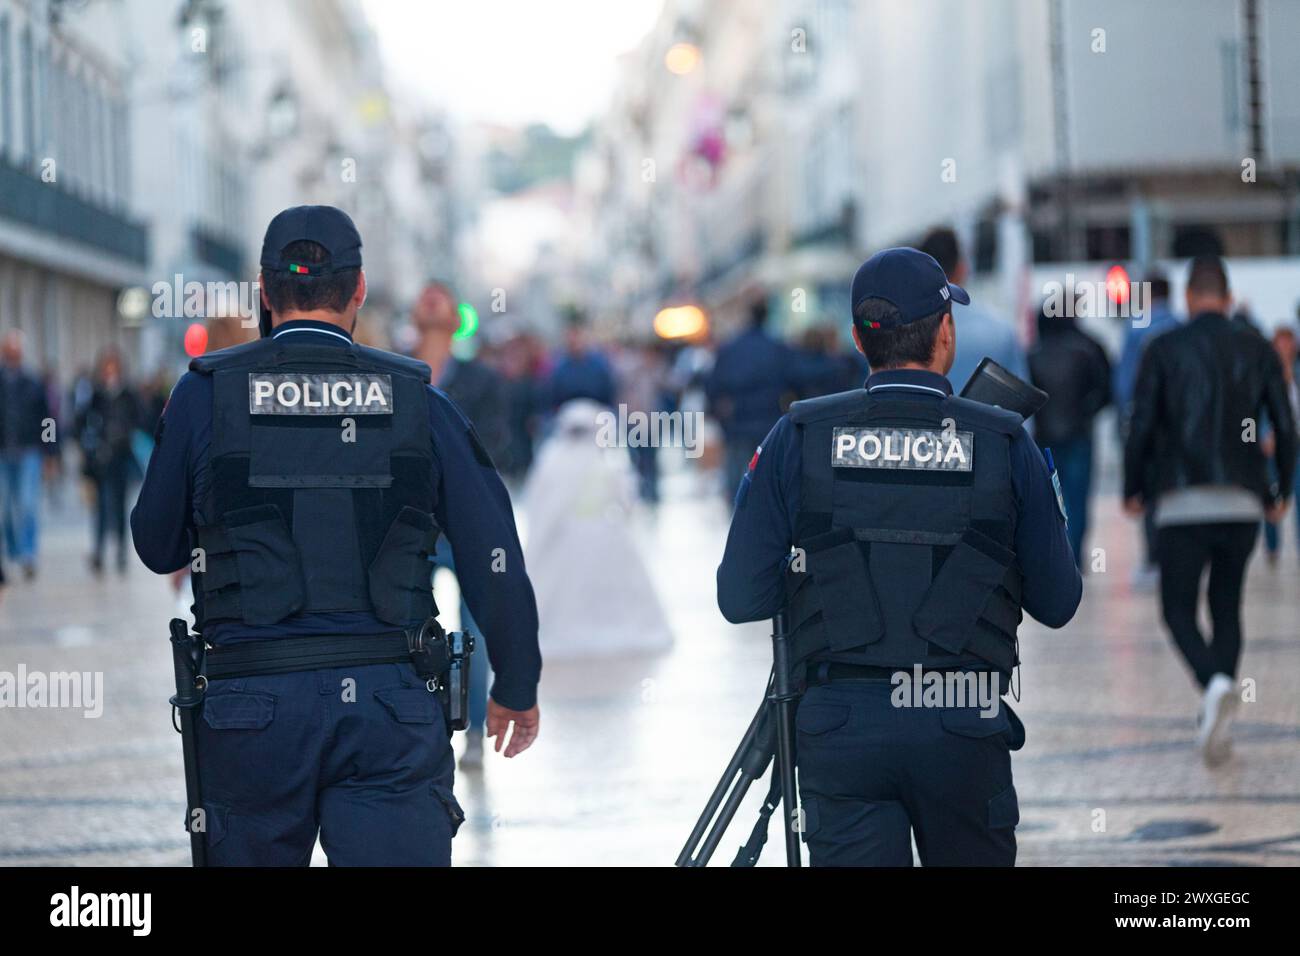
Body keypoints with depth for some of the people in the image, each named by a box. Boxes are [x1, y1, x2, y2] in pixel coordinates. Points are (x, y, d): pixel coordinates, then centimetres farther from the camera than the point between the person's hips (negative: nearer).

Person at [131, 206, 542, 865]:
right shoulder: (416, 401, 4)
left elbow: (157, 549, 12)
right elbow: (494, 561, 4)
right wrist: (517, 688, 17)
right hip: (392, 707, 0)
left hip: (254, 709, 0)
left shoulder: (204, 395, 2)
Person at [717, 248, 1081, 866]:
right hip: (963, 724, 0)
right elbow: (1057, 604, 6)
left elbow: (740, 598, 1)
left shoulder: (798, 437, 0)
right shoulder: (1006, 444, -1)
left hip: (839, 723, 0)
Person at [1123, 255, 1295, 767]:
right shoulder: (1258, 350, 6)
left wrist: (1134, 489, 8)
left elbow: (1141, 425, -5)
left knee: (1178, 609, 4)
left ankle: (1215, 683, -25)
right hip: (1243, 501, 3)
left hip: (1182, 503, -3)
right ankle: (1216, 721, 8)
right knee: (1227, 606, 16)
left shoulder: (1164, 349, -1)